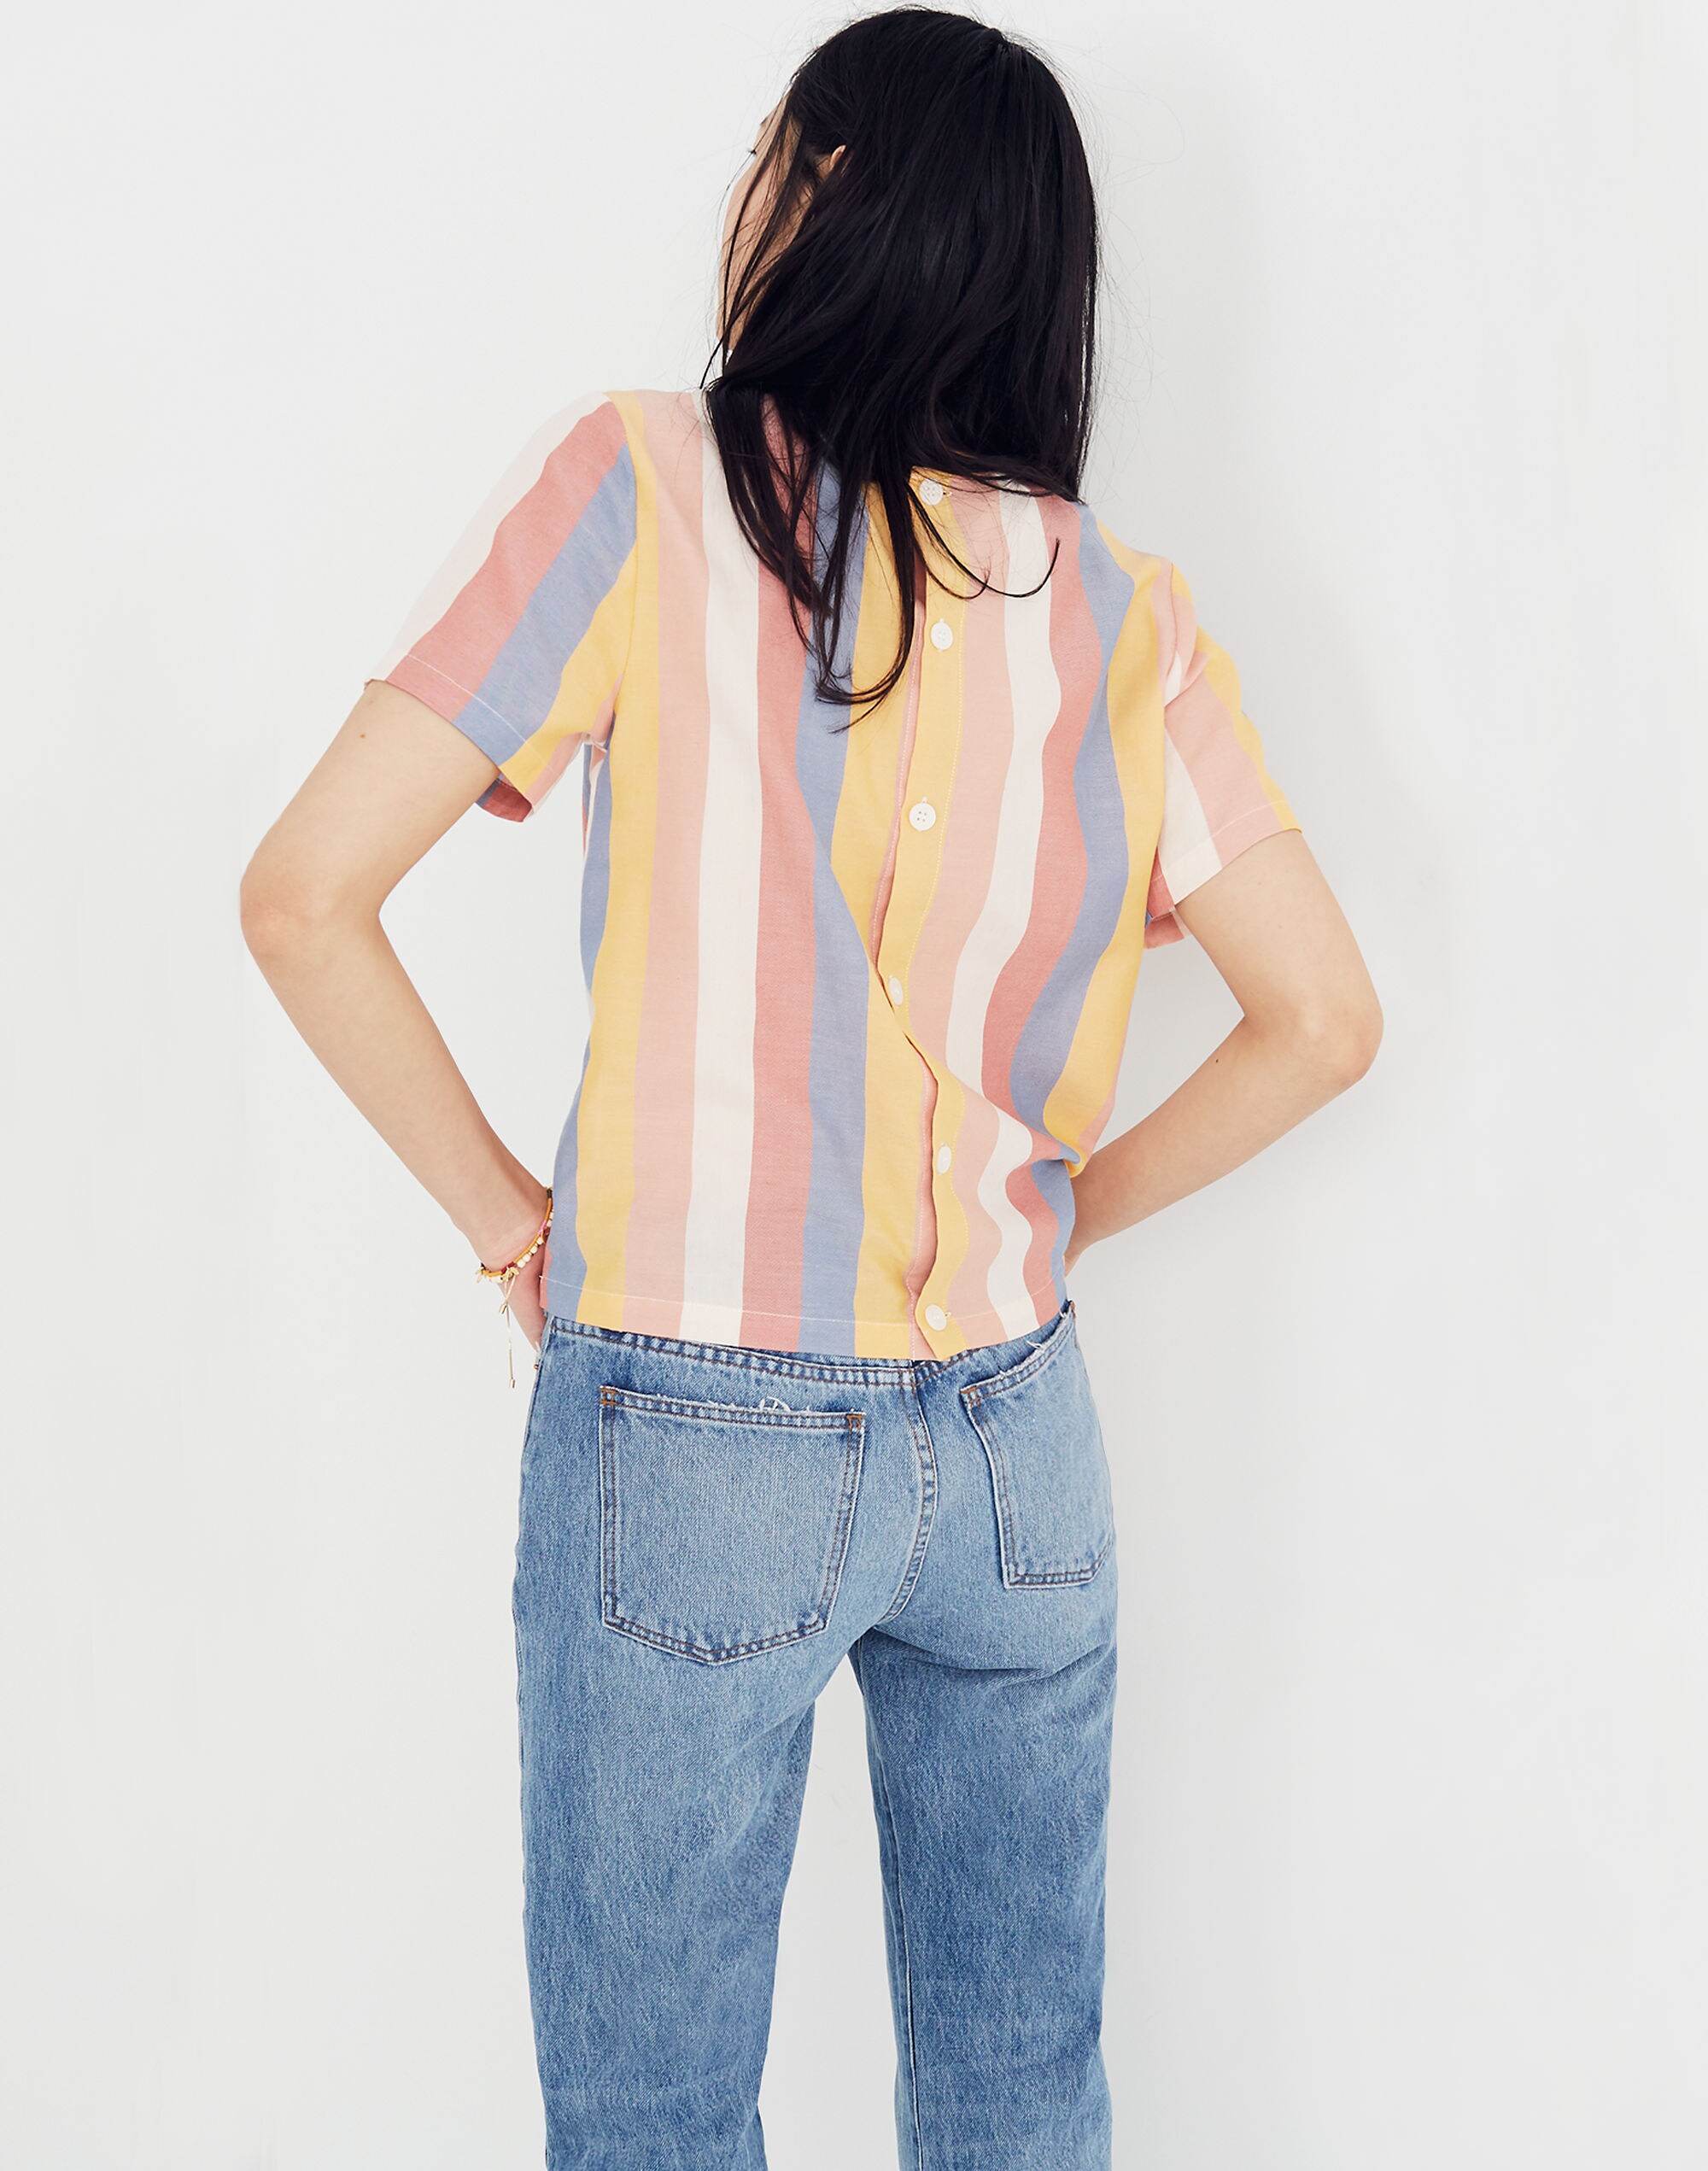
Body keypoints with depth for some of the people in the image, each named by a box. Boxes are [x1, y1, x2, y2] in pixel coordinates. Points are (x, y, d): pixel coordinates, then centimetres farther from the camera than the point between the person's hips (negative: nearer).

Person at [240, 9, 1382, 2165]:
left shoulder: (647, 484, -10)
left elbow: (302, 894, -14)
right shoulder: (1125, 611, 0)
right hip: (1019, 1438, 4)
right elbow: (1321, 1018, 4)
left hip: (692, 1438, -4)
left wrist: (501, 1206, -2)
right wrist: (1062, 1210, 12)